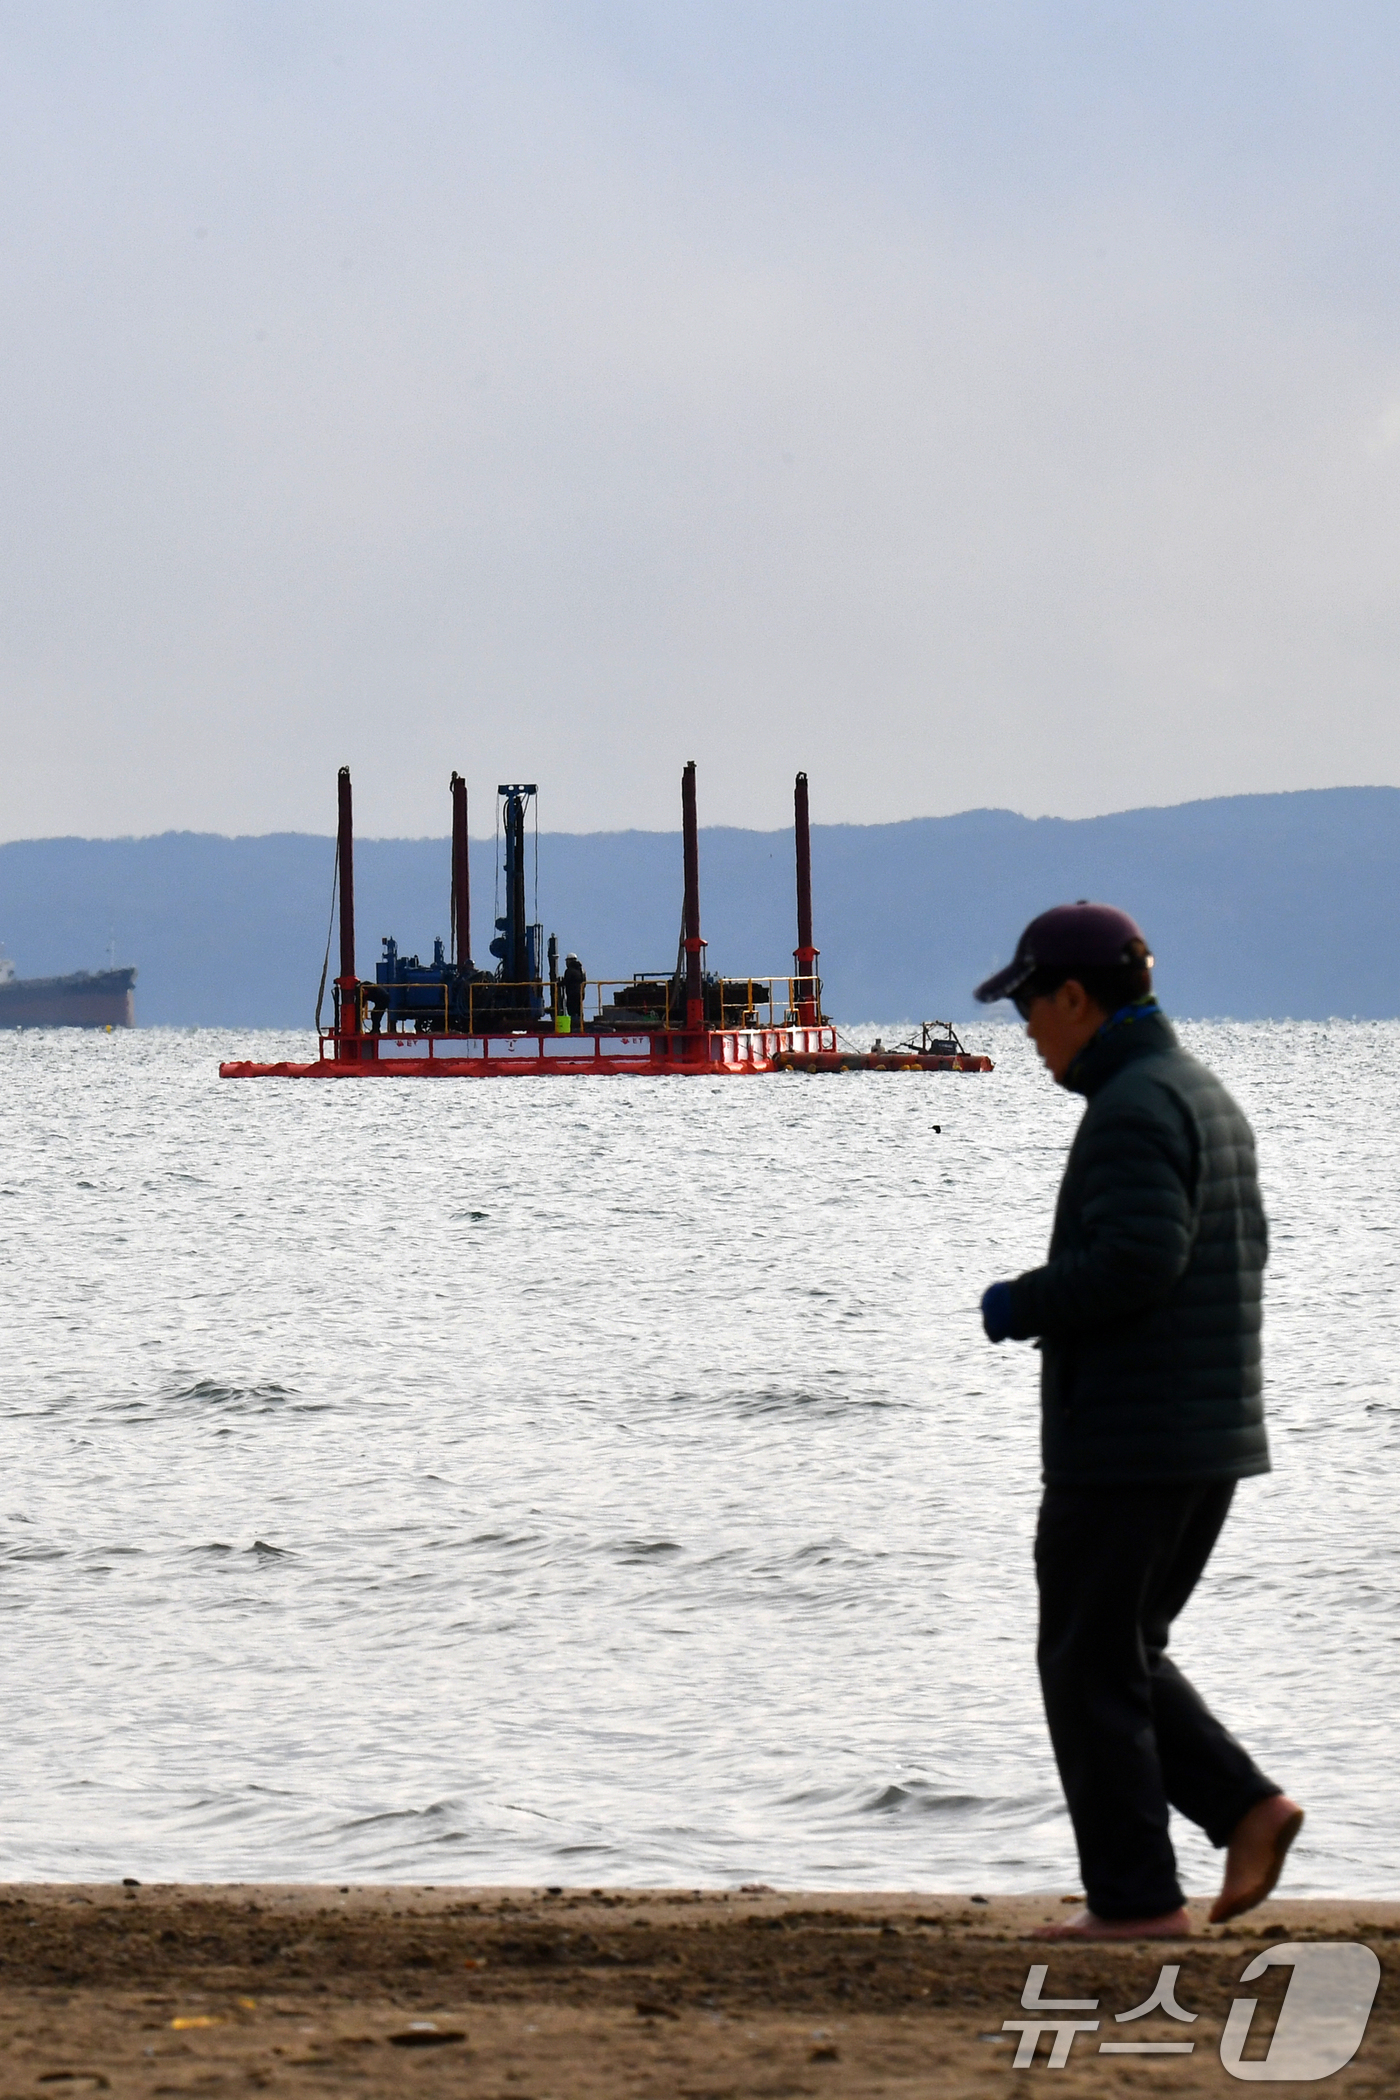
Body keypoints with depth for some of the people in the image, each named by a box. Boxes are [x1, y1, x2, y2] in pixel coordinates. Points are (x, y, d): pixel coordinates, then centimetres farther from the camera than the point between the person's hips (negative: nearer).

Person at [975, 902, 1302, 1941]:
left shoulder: (1133, 1106, -16)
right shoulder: (1207, 1096, 16)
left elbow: (1138, 1258, -27)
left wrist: (1019, 1307, -11)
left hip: (1126, 1440, -10)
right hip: (1216, 1431, 10)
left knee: (1091, 1668, -1)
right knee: (1123, 1654, 18)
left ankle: (1136, 1895, 1)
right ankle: (1246, 1805, 4)